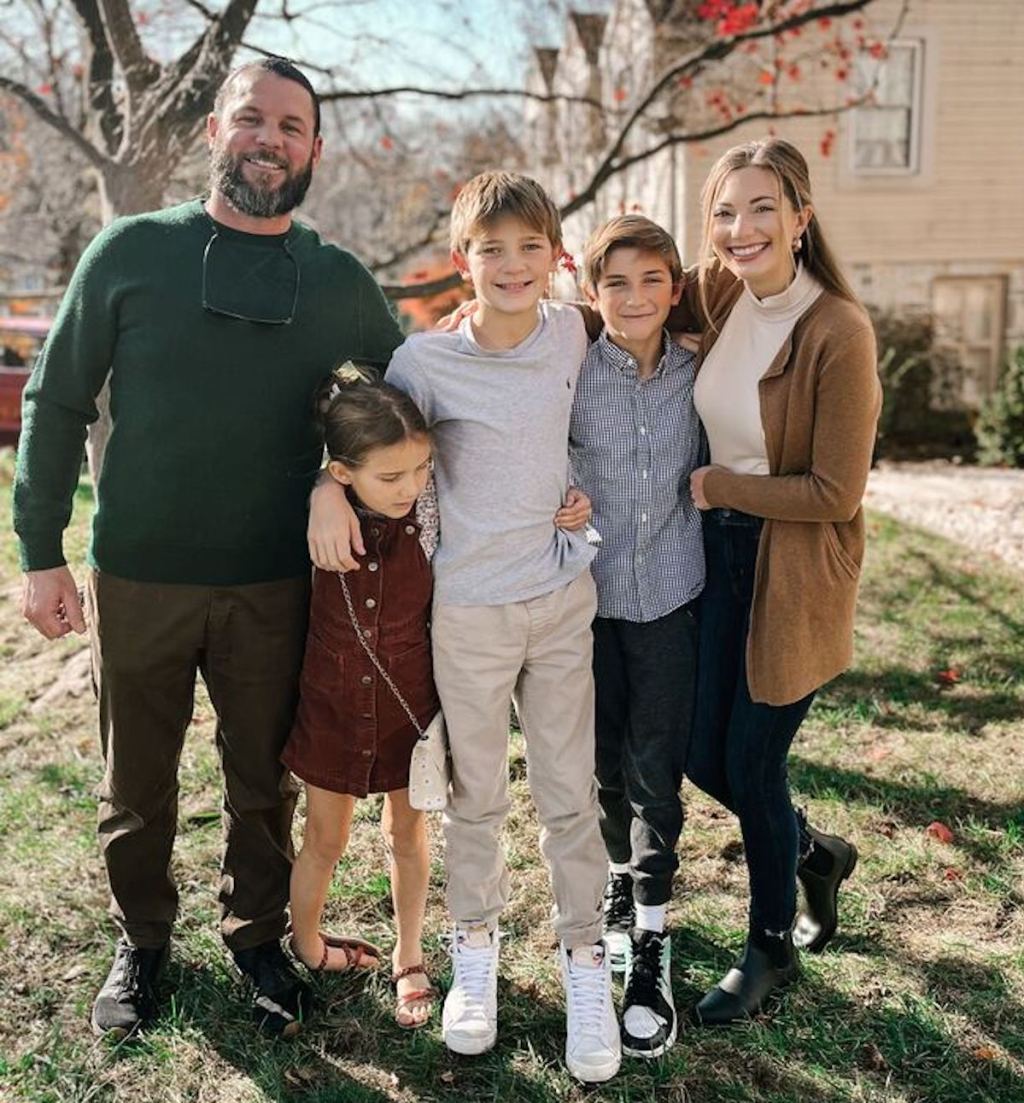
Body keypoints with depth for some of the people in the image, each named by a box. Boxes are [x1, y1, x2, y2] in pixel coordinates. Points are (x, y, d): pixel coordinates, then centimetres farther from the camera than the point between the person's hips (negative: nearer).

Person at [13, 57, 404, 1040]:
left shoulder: (341, 285, 2)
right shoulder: (132, 251, -3)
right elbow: (56, 403, -1)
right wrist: (42, 553, -4)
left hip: (275, 585, 1)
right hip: (139, 579, 0)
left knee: (264, 781, 13)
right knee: (136, 784, 14)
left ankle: (256, 936, 36)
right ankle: (141, 941, 37)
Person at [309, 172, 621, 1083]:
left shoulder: (572, 333, -2)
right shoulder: (427, 359, -12)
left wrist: (582, 492, -1)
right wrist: (328, 489, -16)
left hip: (564, 595, 2)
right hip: (470, 607, -2)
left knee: (571, 792, 9)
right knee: (476, 794, 13)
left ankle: (585, 959, 26)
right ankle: (476, 948, 34)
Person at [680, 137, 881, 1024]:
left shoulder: (840, 333, -20)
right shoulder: (715, 295, -2)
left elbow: (835, 493, -18)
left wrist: (711, 486, -13)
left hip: (794, 567, -6)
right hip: (717, 551, 6)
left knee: (751, 761, 5)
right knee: (703, 756, 12)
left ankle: (773, 946, 33)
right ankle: (813, 852, 45)